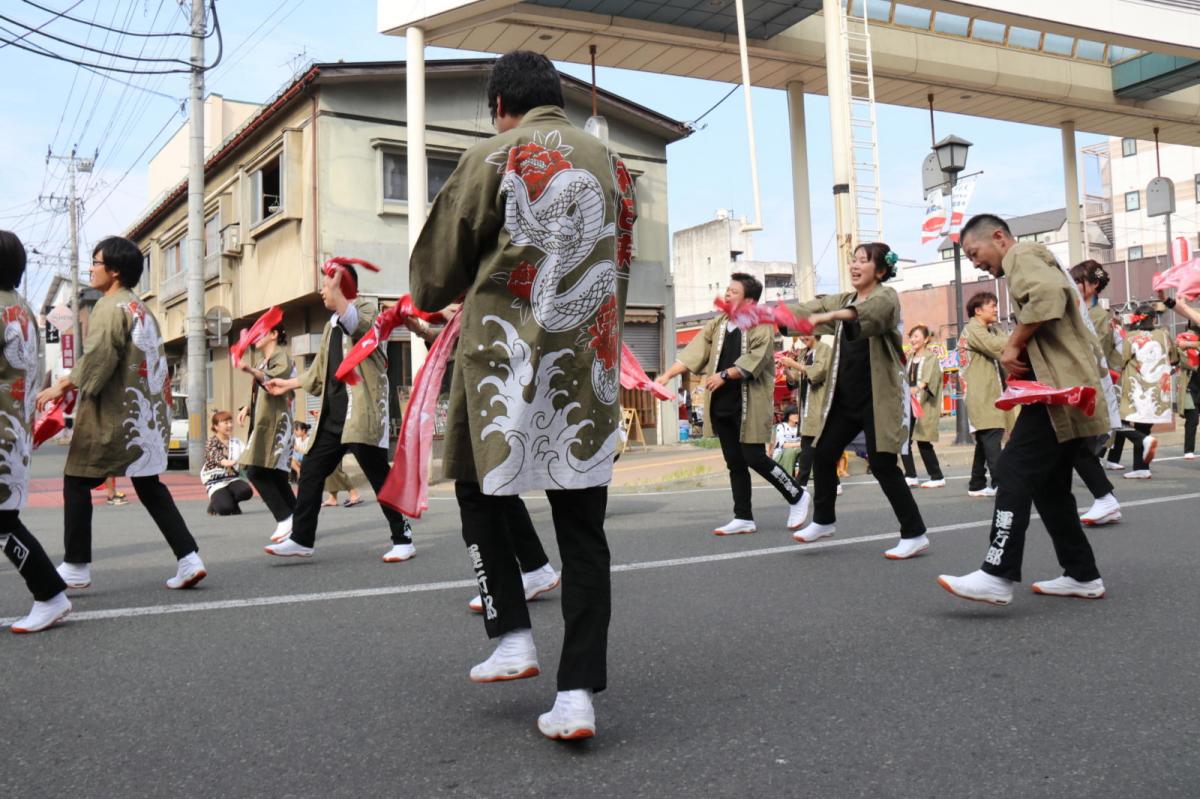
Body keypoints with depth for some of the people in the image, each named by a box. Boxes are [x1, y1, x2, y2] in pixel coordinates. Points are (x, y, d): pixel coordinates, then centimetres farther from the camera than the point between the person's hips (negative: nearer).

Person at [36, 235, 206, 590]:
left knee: (77, 481, 5)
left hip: (111, 415, -8)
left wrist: (63, 385, -14)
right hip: (147, 418, 8)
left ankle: (76, 567, 9)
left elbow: (97, 358, -21)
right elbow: (160, 365, 17)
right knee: (149, 485, 12)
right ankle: (188, 558, 3)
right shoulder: (143, 309, 16)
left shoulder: (110, 306, -10)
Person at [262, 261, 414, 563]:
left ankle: (403, 539, 4)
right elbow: (321, 369, 31)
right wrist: (289, 384, 35)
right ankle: (301, 539, 13)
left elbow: (359, 326, -29)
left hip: (361, 410, -9)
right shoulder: (332, 322, 23)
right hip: (334, 413, 9)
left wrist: (336, 291, -29)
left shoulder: (365, 308, -2)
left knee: (378, 474, -6)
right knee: (311, 470, 7)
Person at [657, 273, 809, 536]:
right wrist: (667, 374, -8)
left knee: (755, 458, -7)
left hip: (749, 405, -6)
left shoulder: (761, 327, -7)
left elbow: (754, 361, -19)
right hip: (722, 405, 6)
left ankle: (797, 497, 16)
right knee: (735, 463, 10)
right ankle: (743, 518, 19)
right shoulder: (716, 324, 10)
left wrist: (725, 375, -27)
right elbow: (693, 352, 2)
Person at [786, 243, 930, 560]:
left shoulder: (887, 297, -8)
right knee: (823, 455, 8)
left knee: (882, 464, -10)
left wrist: (828, 316, -48)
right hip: (845, 396, 7)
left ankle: (914, 534, 0)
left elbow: (869, 311, -30)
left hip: (878, 396, -7)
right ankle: (823, 521, 26)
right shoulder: (842, 300, 16)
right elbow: (809, 309, 9)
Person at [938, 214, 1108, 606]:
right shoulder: (1033, 264, 28)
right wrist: (1023, 359, 10)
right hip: (1066, 388, 11)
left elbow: (1050, 293, -25)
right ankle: (1082, 575, 17)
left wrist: (1013, 344, -17)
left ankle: (997, 576, -21)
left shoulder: (1022, 255, -3)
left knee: (1014, 472, -17)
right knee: (1049, 484, 13)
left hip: (1058, 389, -11)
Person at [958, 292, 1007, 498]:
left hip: (990, 394, 10)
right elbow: (998, 347, -20)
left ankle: (977, 485, 14)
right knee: (992, 438, -17)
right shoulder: (973, 329, -7)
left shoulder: (991, 330, 23)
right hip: (982, 396, -10)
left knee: (985, 440, 10)